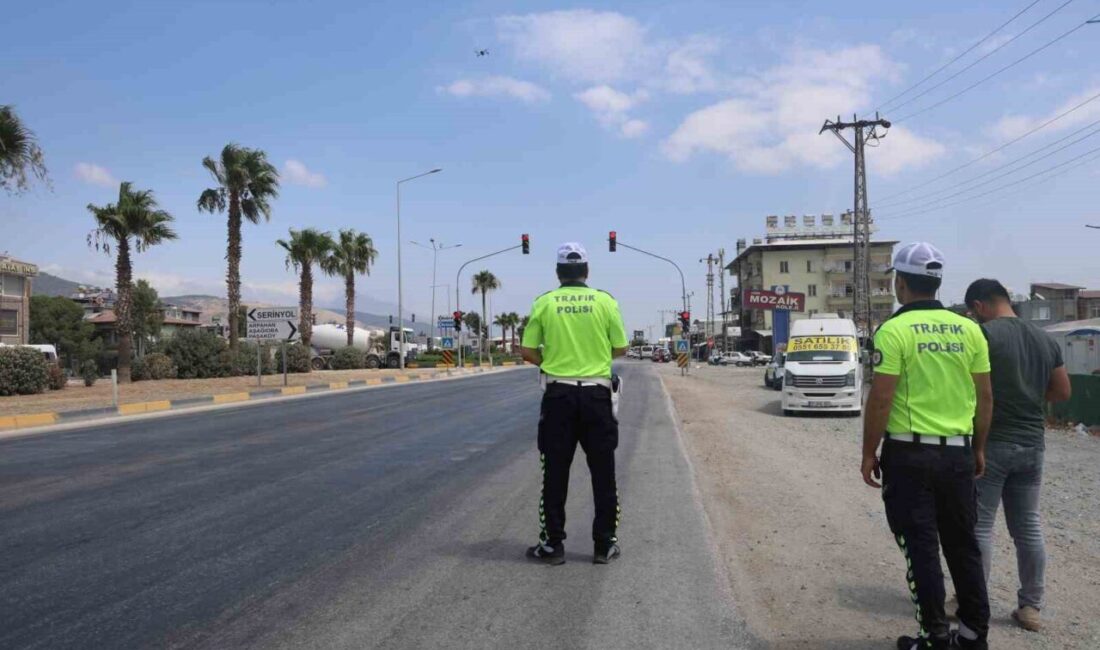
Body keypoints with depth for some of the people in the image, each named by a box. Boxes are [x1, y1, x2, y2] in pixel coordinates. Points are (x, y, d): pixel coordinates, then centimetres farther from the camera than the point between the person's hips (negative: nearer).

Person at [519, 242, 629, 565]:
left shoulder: (544, 303, -1)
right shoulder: (605, 301, -2)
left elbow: (527, 352, 0)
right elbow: (621, 349, 3)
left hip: (559, 395, 0)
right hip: (597, 395, 0)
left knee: (555, 473, 8)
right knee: (602, 473, 9)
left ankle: (552, 545, 13)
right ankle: (605, 545, 15)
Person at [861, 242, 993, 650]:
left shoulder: (894, 331, -11)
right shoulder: (968, 329, 5)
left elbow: (880, 399, -14)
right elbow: (984, 397, 7)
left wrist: (869, 453, -5)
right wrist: (979, 448, 18)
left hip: (910, 453, -5)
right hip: (958, 453, 5)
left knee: (921, 548, 4)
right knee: (963, 545, 16)